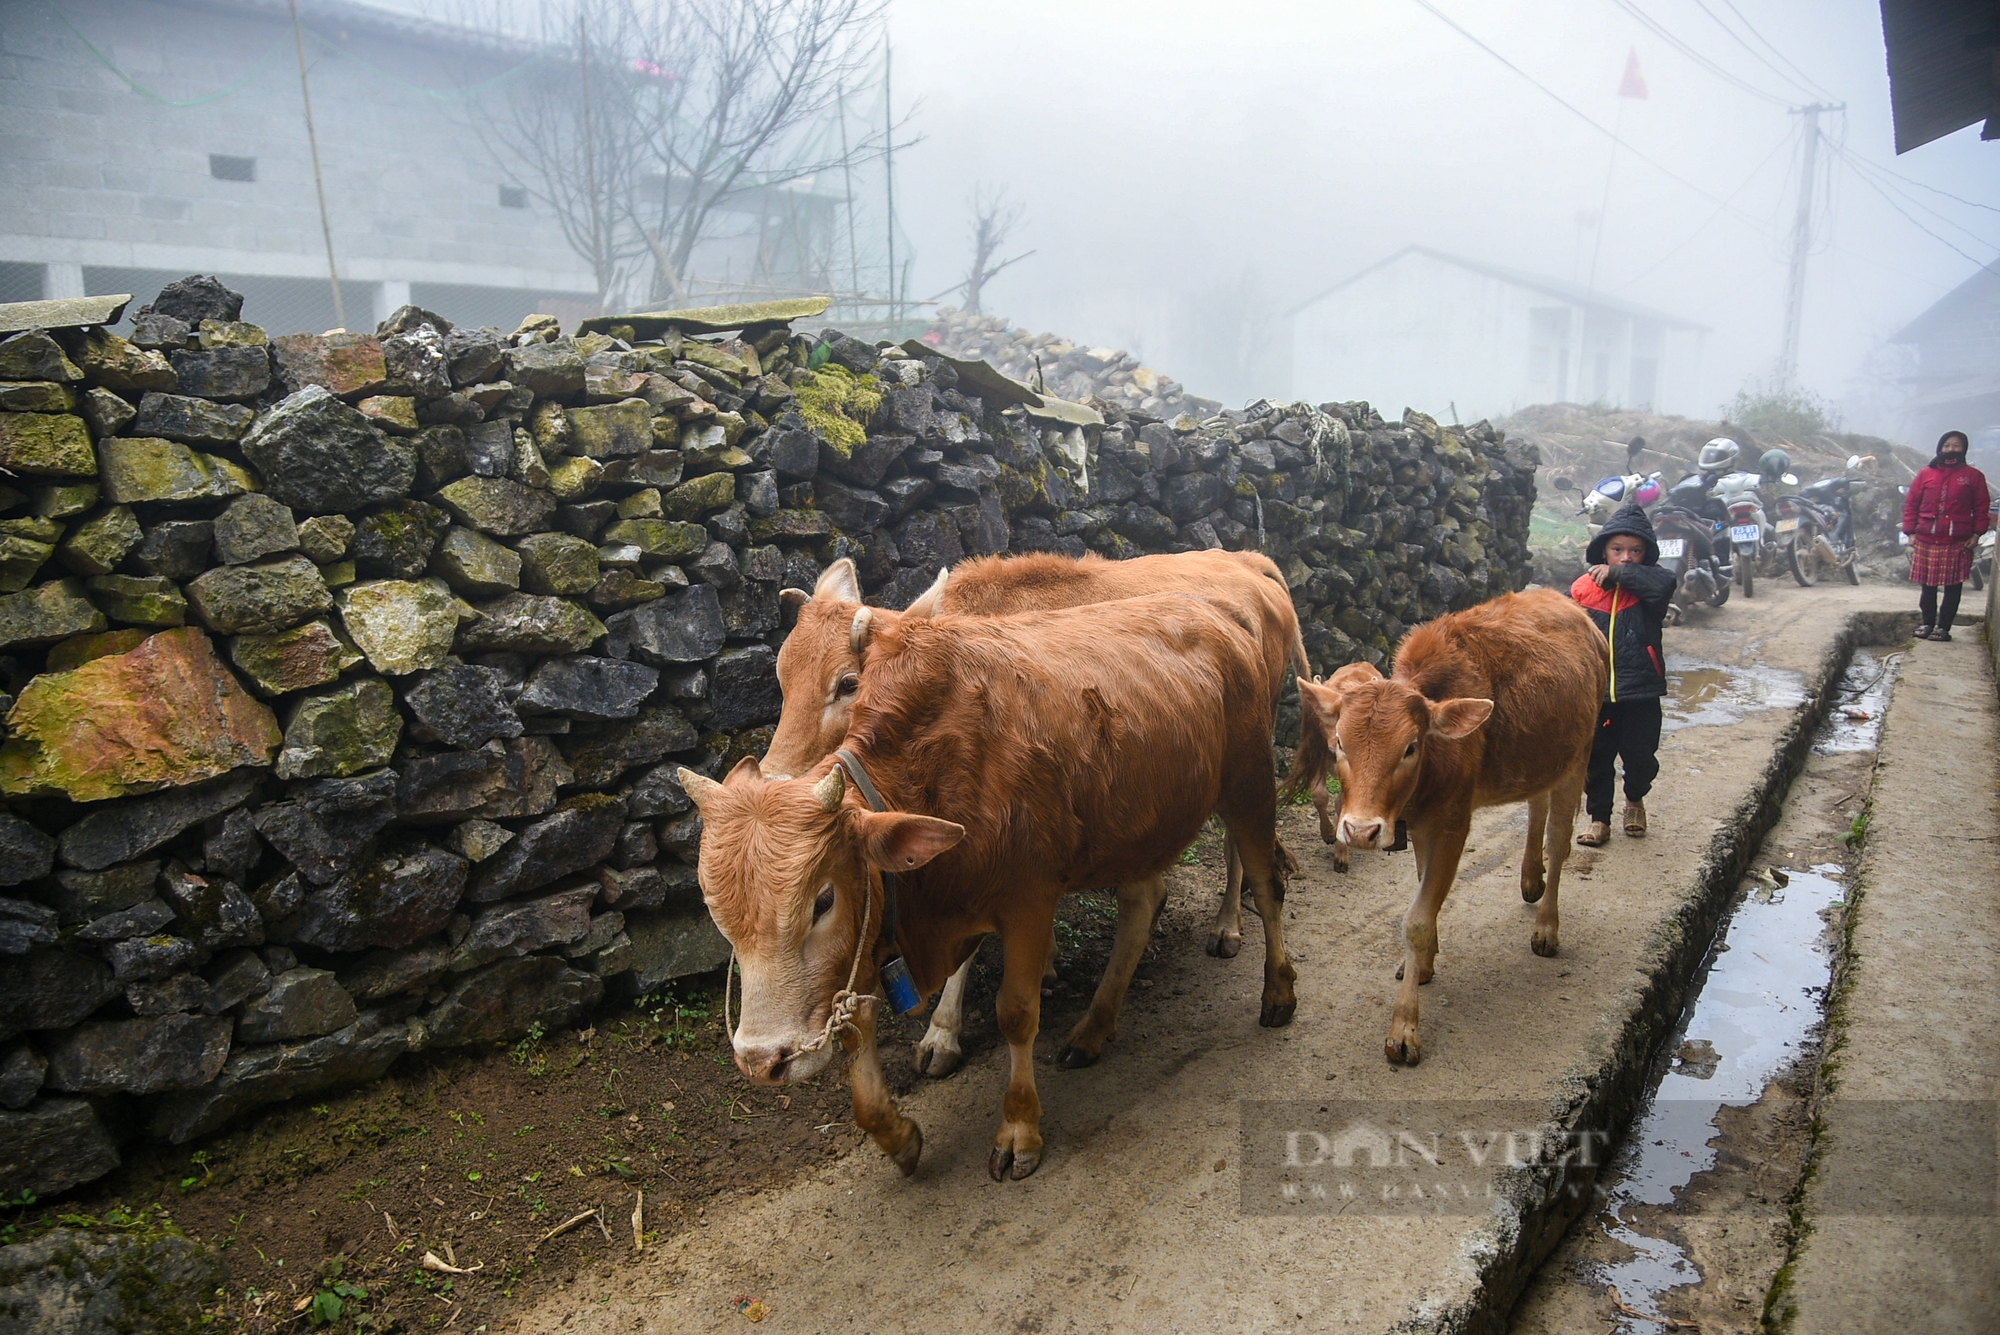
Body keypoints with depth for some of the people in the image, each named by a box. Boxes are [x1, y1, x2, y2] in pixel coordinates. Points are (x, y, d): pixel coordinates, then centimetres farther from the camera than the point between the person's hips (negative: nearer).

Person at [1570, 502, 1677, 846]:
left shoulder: (1649, 583, -2)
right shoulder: (1582, 589, -1)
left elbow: (1663, 583, -28)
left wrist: (1618, 572, -22)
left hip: (1641, 692, -1)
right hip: (1595, 692, 1)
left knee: (1641, 758, 7)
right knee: (1596, 759, 9)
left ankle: (1635, 799, 38)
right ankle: (1599, 819, 24)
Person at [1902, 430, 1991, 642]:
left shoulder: (1973, 476, 4)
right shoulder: (1926, 474, 6)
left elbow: (1982, 507, 5)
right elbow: (1911, 504, 7)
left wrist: (1976, 533, -4)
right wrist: (1911, 532, 1)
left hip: (1958, 543, -1)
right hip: (1926, 541, 1)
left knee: (1953, 586, 2)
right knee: (1928, 585, 7)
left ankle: (1944, 627, 9)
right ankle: (1928, 623, 19)